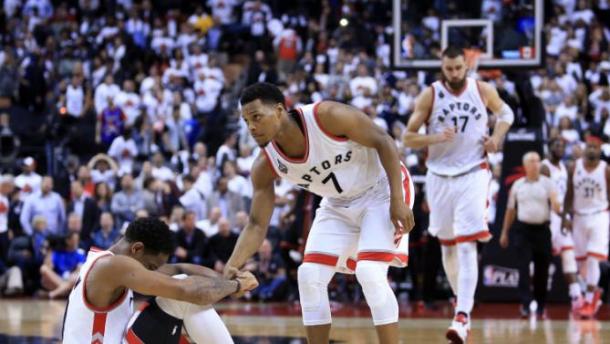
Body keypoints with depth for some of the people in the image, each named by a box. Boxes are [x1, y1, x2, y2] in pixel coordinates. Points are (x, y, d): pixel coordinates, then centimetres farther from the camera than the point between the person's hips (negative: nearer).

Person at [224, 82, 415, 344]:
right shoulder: (265, 166, -16)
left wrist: (398, 200, -26)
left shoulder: (327, 116, -31)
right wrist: (231, 267, -30)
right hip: (338, 205, 6)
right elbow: (257, 225, -12)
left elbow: (383, 141, -21)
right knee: (309, 276, -5)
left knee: (370, 273, -22)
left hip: (380, 191, -6)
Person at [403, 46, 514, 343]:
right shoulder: (429, 96, -6)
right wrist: (437, 138, -22)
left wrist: (496, 137, -2)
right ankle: (463, 302, 32)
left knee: (467, 246, -15)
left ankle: (462, 317, -23)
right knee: (447, 245, 11)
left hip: (473, 173, -2)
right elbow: (407, 138, -5)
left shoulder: (483, 91, -3)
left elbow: (505, 113, 17)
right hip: (440, 176, 2)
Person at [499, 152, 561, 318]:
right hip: (523, 229, 0)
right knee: (524, 268, -8)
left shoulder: (547, 183, 2)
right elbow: (510, 210, 14)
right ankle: (525, 305, -11)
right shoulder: (518, 185, 7)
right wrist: (504, 232, 13)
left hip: (542, 229, 0)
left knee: (542, 270, 4)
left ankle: (541, 306, 15)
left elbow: (556, 207, -5)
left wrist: (556, 205, -29)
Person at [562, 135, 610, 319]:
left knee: (593, 259, -13)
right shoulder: (575, 168, 2)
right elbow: (569, 194, 8)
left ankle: (590, 300, -9)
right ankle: (594, 292, 27)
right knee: (581, 260, 6)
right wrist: (565, 216, 1)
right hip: (579, 216, 3)